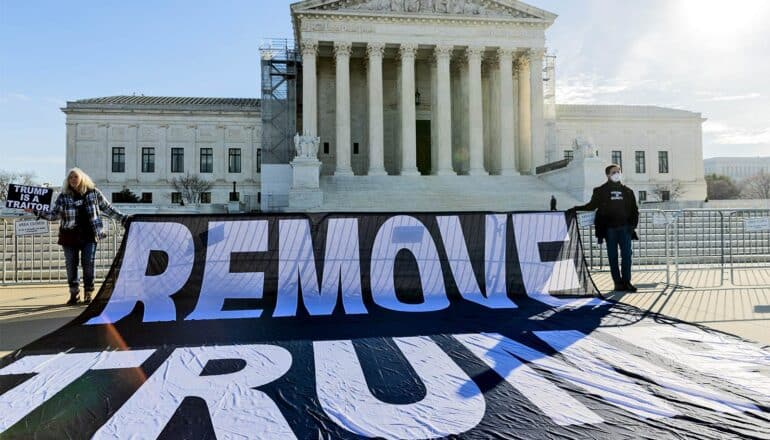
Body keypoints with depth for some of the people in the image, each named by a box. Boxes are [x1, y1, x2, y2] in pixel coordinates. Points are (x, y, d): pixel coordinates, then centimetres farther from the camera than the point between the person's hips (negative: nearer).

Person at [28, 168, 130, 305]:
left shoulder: (93, 193, 4)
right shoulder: (63, 197, 5)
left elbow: (107, 208, 10)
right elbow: (53, 214, 8)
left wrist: (123, 218, 7)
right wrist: (36, 211, -4)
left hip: (89, 236, -1)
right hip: (70, 237, 1)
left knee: (88, 264, 0)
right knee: (71, 265, 5)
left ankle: (88, 293, 12)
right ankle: (74, 294, 19)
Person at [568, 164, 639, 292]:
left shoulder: (627, 191, 13)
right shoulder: (601, 191, 5)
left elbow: (634, 210, 16)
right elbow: (591, 206, 5)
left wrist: (633, 225, 4)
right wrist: (576, 209, -9)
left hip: (625, 228, 2)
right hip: (610, 228, -2)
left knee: (626, 254, -2)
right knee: (613, 256, 2)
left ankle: (626, 281, 5)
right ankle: (618, 282, 8)